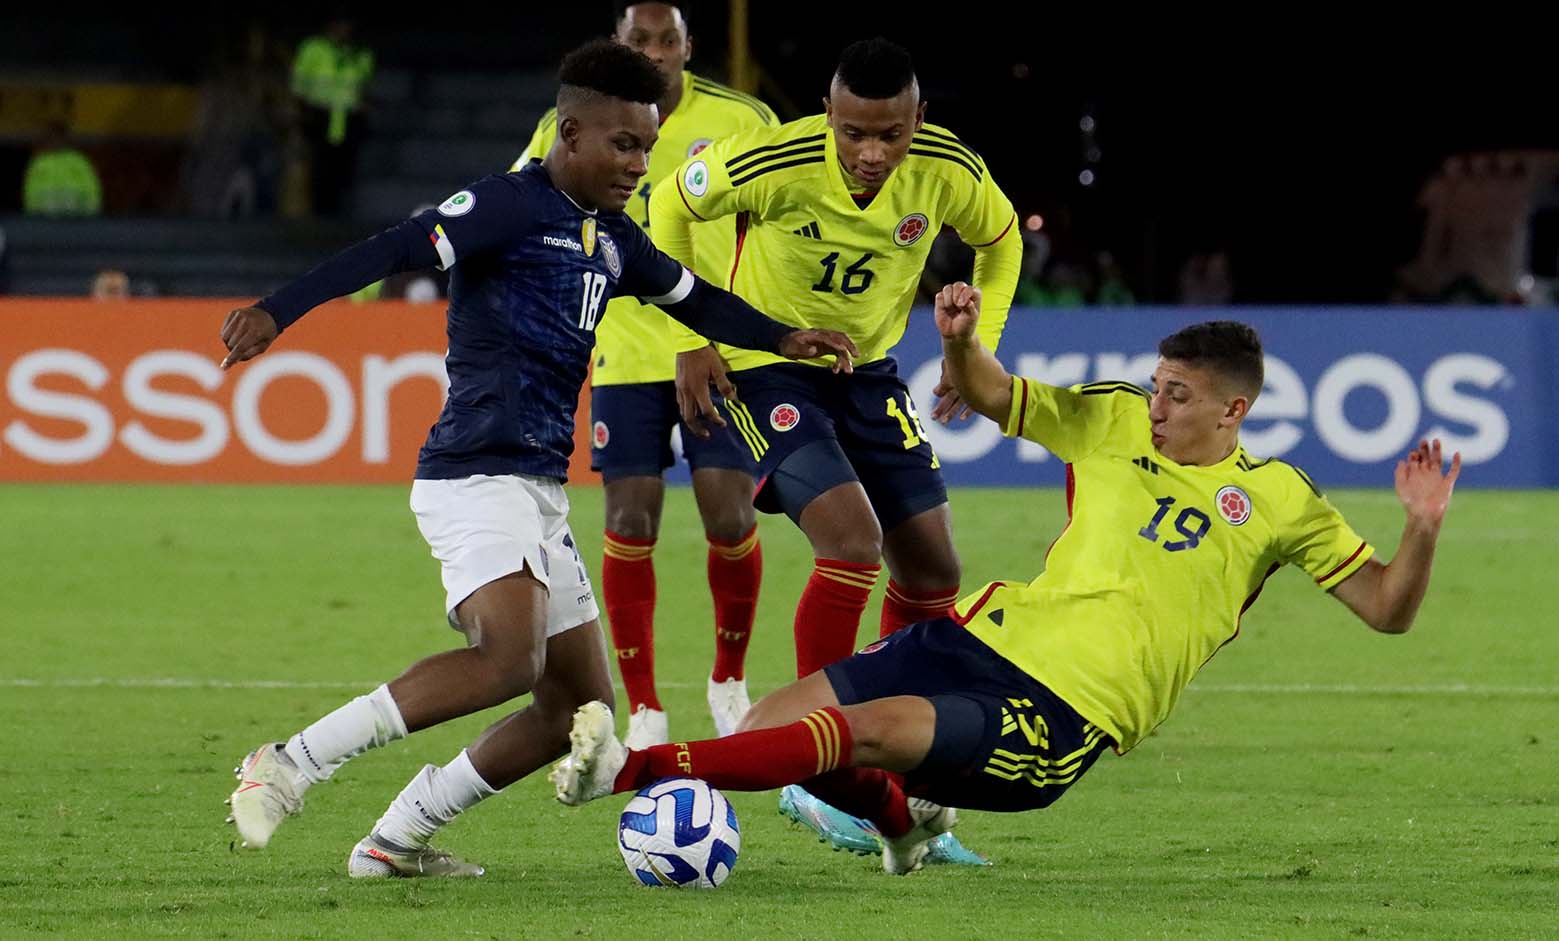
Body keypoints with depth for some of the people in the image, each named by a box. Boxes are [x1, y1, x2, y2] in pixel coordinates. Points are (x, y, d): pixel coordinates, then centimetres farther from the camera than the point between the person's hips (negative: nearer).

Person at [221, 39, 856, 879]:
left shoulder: (611, 239, 17)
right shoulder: (510, 205, -8)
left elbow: (691, 297, 33)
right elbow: (393, 251, -19)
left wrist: (782, 339, 20)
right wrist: (276, 313, -31)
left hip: (539, 491, 10)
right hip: (475, 477, -10)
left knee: (578, 704, 9)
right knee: (510, 658, -30)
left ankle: (395, 840, 14)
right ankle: (290, 766, -25)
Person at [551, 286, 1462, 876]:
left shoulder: (1279, 502, 2)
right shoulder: (1114, 420, 11)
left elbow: (1387, 610, 5)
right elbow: (990, 395, 20)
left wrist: (1423, 529, -15)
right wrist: (961, 341, -3)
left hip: (1062, 714, -5)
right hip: (991, 637, 5)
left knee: (868, 730, -28)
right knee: (777, 726, -6)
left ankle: (635, 767, -37)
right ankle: (904, 820, 24)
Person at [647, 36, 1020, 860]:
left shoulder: (948, 172, -18)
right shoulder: (772, 164, -29)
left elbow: (1000, 240, 7)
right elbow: (670, 207, -8)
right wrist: (691, 337, -10)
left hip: (868, 373, 6)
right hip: (766, 369, -5)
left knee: (932, 573, 4)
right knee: (853, 539, -24)